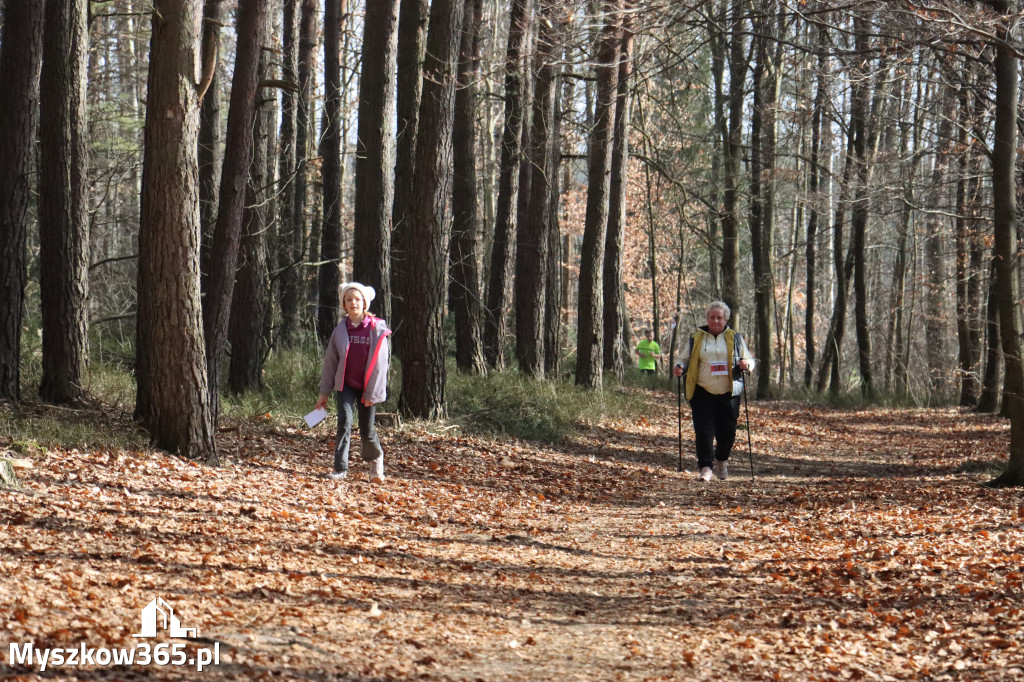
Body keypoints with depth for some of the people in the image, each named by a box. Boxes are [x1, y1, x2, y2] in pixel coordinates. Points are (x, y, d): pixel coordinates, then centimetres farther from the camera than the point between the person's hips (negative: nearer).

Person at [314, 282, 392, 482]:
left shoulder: (377, 329, -7)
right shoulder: (340, 330, 2)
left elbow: (379, 364, -7)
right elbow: (330, 362, 7)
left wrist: (371, 393, -9)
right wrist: (324, 393, 7)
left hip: (366, 388, -2)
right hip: (345, 385, 2)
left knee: (367, 431, 4)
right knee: (344, 421, -17)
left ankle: (375, 461, 34)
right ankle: (340, 469, -16)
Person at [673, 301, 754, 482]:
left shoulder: (735, 338, 9)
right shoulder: (696, 338, 10)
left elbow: (750, 360, 13)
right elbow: (688, 361, 18)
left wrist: (746, 364, -10)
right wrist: (680, 368, -5)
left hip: (728, 394, 0)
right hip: (703, 393, 0)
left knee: (727, 431, 3)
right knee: (704, 431, -9)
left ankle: (722, 460, 30)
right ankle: (706, 467, -2)